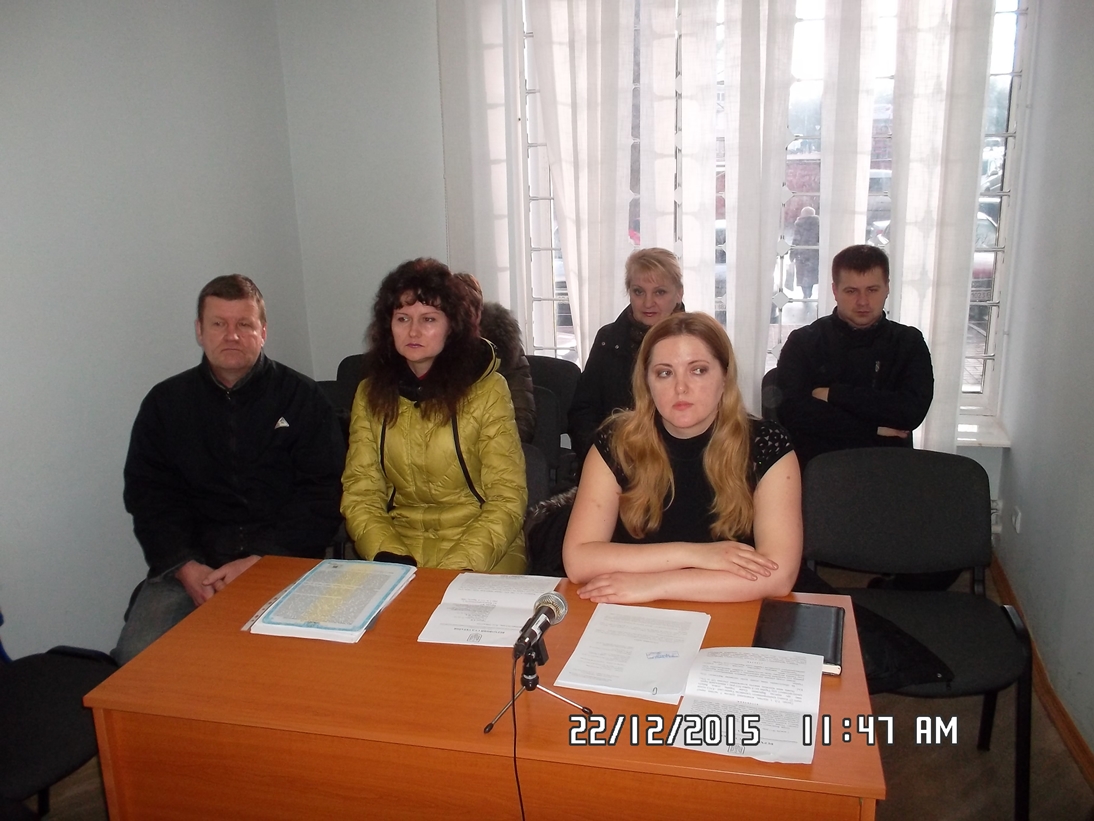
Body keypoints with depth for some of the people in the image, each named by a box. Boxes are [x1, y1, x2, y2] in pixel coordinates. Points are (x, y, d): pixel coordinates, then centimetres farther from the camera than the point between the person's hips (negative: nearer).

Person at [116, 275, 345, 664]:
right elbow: (149, 497, 7)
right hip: (191, 564, 3)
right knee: (137, 654, -20)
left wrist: (260, 563, -13)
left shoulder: (302, 397, 5)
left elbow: (323, 495, -2)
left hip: (283, 561, -2)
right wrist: (187, 568, -10)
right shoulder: (165, 402, 13)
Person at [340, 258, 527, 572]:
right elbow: (360, 492, 4)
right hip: (399, 547, 3)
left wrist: (454, 569, -18)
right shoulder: (370, 393, 6)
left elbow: (507, 499, -7)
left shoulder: (488, 390, -5)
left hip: (481, 559, -2)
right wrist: (389, 557, -14)